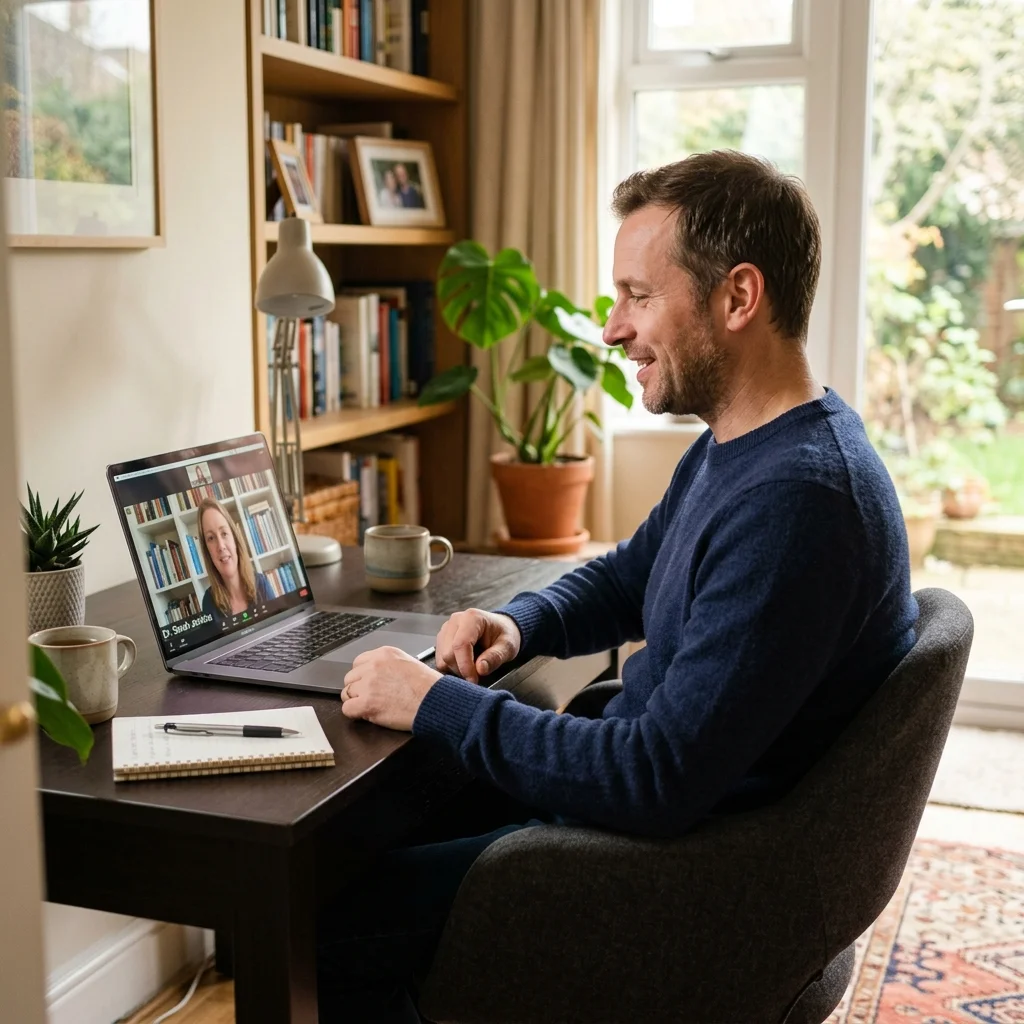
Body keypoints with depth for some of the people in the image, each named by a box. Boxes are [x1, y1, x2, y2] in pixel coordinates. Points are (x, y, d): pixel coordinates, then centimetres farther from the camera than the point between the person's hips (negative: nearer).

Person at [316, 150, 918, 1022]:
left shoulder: (794, 500, -29)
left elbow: (658, 782, -30)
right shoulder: (733, 448, 4)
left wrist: (437, 705, -21)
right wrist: (518, 625, -1)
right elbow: (627, 578, 20)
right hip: (639, 791, 10)